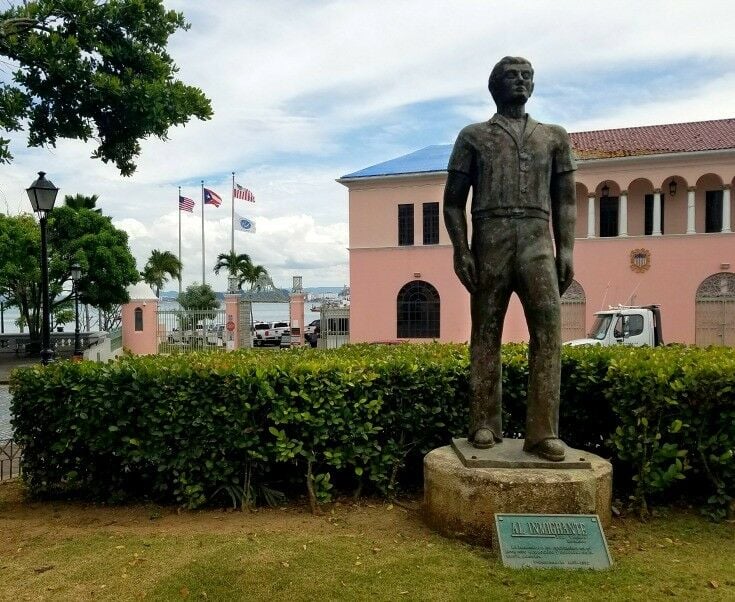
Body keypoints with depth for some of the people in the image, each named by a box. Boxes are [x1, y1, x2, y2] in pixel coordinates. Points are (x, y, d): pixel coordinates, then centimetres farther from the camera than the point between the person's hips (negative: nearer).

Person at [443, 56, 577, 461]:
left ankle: (542, 431, -12)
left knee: (548, 325, -13)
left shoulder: (554, 137, 20)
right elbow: (453, 201, 9)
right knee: (486, 333, -1)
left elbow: (565, 201, 15)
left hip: (537, 241, 1)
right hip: (489, 241, -1)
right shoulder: (473, 136, 14)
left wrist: (566, 251, 2)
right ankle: (485, 424, 6)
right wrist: (460, 250, -4)